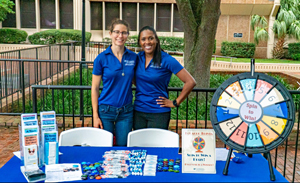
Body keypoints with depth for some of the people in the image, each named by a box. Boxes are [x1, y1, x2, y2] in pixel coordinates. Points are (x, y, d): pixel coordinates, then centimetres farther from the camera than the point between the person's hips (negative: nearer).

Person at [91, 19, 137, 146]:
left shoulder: (133, 57, 2)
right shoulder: (102, 58, -6)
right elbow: (95, 88, -3)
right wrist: (95, 116, -6)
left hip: (126, 111, 2)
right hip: (106, 110, -2)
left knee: (123, 148, 10)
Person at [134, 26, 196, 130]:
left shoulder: (166, 60, -11)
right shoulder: (138, 58, 3)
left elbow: (190, 82, -12)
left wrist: (175, 103, -8)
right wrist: (141, 91, 9)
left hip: (159, 113, -4)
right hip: (138, 111, 5)